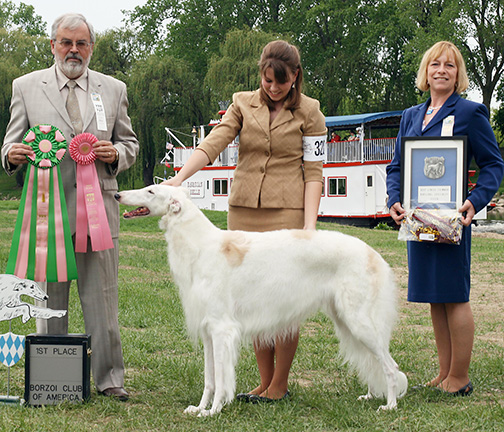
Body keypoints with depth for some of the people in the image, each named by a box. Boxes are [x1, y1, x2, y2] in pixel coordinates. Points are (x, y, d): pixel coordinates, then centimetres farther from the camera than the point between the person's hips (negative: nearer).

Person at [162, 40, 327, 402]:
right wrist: (179, 177, -21)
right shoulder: (243, 104, 8)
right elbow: (213, 144, -5)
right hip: (244, 211, 3)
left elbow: (313, 172, -1)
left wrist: (309, 225, -10)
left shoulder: (309, 112, 1)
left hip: (287, 211, -3)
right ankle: (265, 381, 16)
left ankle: (280, 384, 8)